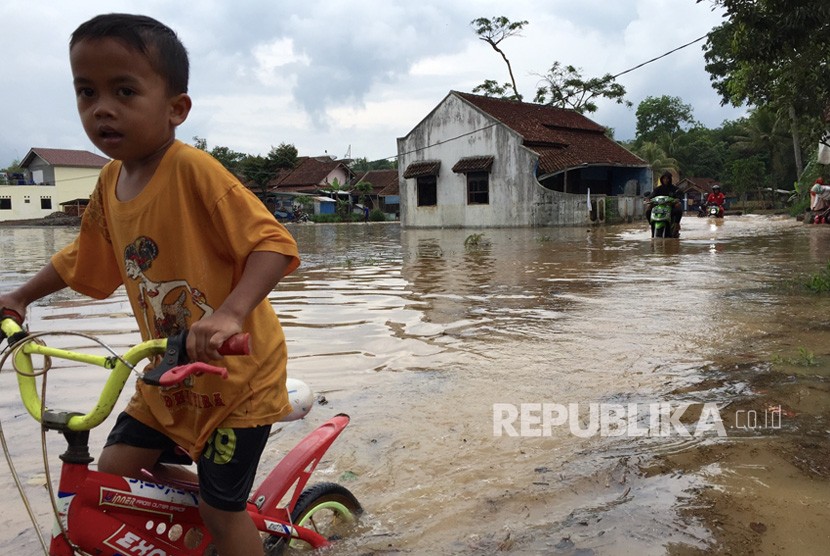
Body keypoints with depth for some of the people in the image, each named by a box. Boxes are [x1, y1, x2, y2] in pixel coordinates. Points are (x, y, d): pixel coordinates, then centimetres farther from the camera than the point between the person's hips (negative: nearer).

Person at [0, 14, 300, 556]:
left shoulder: (192, 169, -22)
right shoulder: (110, 182, 1)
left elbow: (273, 244, -29)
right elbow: (83, 260, 19)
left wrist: (230, 313, -43)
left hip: (239, 372, -7)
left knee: (221, 507, 5)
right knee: (115, 474, 13)